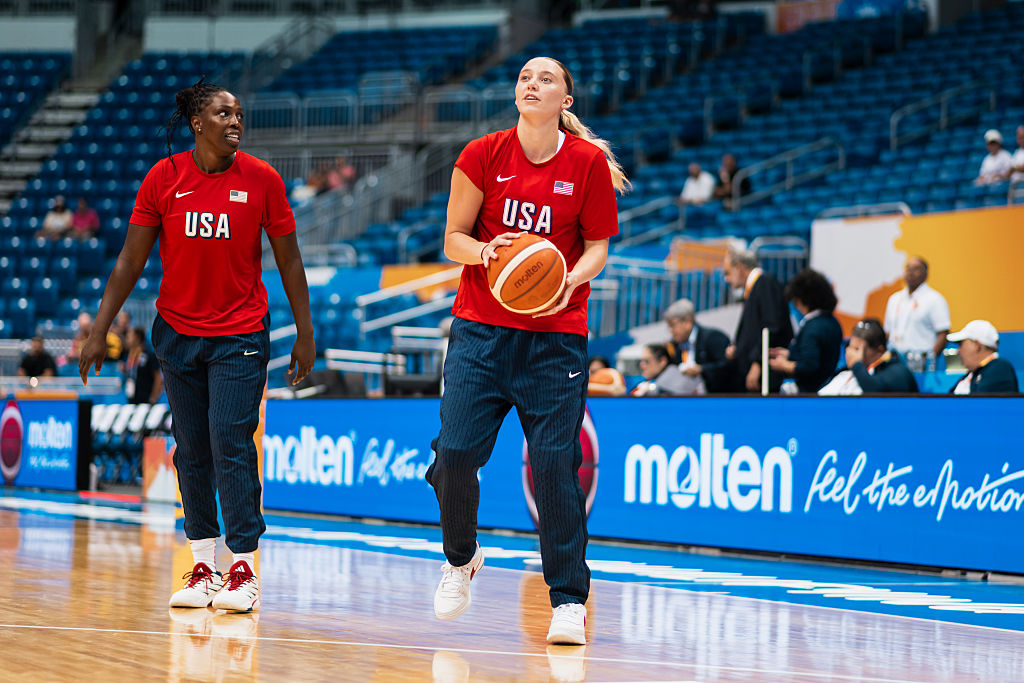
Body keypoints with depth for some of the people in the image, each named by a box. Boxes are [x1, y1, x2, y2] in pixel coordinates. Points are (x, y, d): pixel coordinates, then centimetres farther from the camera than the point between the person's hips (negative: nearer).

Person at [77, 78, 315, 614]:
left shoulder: (262, 179, -5)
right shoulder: (164, 177, -3)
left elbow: (288, 260, 2)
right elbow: (131, 259, 2)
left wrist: (304, 334, 1)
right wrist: (99, 331, 0)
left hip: (240, 336, -2)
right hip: (178, 333, 2)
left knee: (231, 444, -10)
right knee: (191, 451, 6)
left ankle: (243, 571, -4)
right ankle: (203, 567, 13)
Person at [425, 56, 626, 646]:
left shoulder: (588, 163, -3)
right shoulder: (483, 155, -1)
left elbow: (598, 245, 5)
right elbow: (452, 240, 3)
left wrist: (571, 280, -16)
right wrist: (485, 252, -19)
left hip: (556, 333, -1)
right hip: (481, 326, 1)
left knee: (556, 464, -7)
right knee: (454, 453, -6)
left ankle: (569, 599, 2)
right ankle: (461, 559, 23)